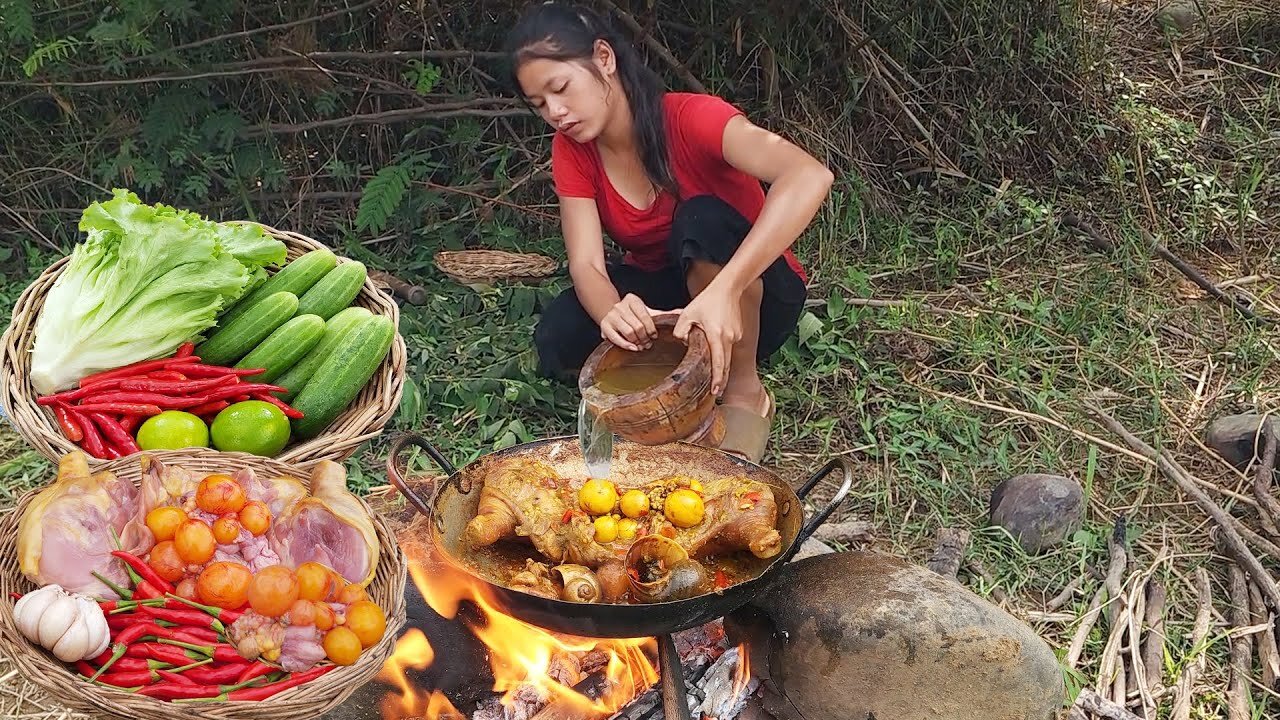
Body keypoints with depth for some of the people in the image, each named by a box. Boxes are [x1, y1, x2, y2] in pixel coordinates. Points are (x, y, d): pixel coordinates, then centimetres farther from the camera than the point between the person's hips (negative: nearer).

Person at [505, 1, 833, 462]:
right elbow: (586, 264, -20)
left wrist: (723, 289, -56)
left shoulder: (691, 118, -26)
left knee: (702, 221, -36)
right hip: (663, 300, 4)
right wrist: (613, 314, -46)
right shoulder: (573, 150, -9)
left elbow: (810, 177, -44)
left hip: (750, 296, -3)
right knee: (557, 341, -26)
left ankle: (745, 394, -17)